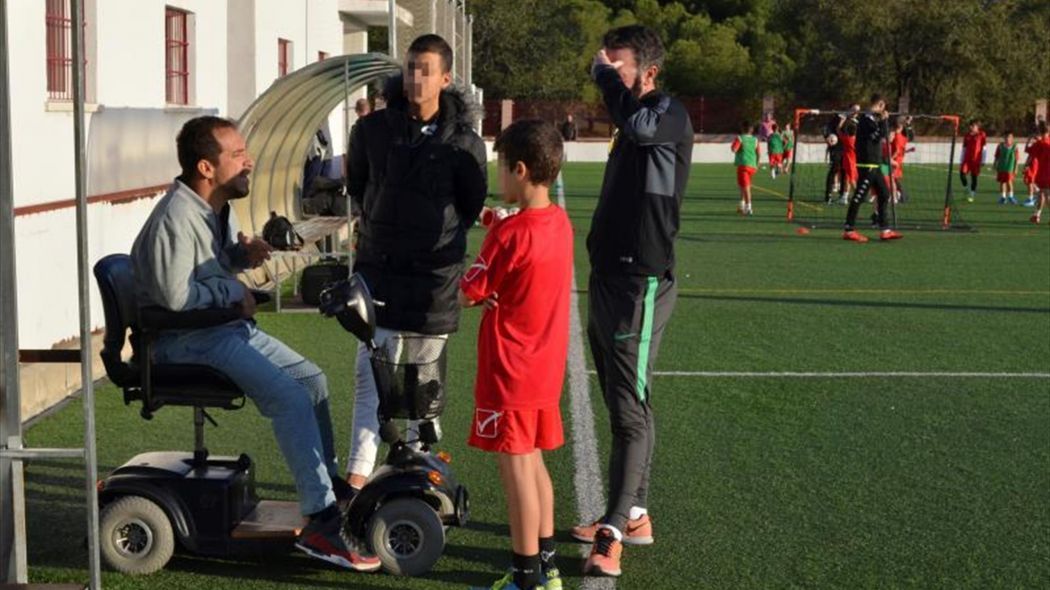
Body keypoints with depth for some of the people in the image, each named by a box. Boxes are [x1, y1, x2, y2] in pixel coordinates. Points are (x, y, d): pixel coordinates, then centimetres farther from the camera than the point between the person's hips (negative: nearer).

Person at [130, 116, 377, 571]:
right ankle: (321, 523, -21)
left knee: (311, 379, 9)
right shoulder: (176, 218, -22)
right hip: (185, 338, -10)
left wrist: (244, 255, 2)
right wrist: (233, 293, -13)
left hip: (226, 325, 10)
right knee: (289, 397, -22)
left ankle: (330, 486, 21)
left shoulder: (219, 206, 9)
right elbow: (175, 295, -27)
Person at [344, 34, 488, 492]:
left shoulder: (464, 143, -7)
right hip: (379, 267, 2)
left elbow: (472, 205, 7)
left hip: (435, 274, -1)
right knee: (369, 376, 1)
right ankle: (358, 475, 6)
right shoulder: (372, 129, -1)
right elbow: (356, 184, 16)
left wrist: (440, 239, 10)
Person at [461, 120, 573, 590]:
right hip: (546, 368, 8)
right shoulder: (560, 222, 4)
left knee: (517, 469, 0)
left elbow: (467, 295, -13)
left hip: (510, 374, -8)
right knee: (534, 462, 18)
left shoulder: (509, 234, -20)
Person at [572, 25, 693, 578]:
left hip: (640, 286, -10)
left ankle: (612, 536, -7)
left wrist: (606, 75, -17)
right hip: (609, 280, 10)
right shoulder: (632, 126, 16)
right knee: (625, 405, 15)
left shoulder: (668, 114, -13)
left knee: (630, 411, -8)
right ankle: (633, 516, 26)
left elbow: (637, 123, -37)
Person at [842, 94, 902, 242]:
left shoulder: (872, 118, 17)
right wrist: (883, 120, -7)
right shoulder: (868, 118, -13)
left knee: (884, 194, 11)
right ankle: (849, 230, -4)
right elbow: (883, 134, -19)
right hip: (867, 165, -10)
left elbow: (882, 137, 23)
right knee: (860, 196, -8)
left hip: (874, 165, 10)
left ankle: (884, 230, 14)